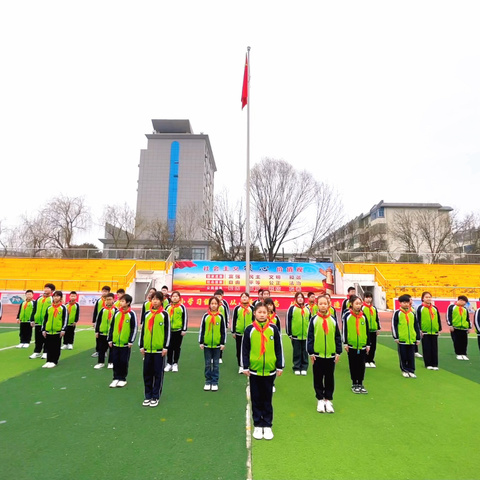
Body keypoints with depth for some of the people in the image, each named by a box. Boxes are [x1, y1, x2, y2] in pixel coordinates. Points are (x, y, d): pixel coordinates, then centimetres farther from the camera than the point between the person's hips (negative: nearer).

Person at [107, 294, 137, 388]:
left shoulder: (131, 314, -7)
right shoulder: (117, 313, 6)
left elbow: (134, 328, -7)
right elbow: (112, 326, 12)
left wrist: (131, 341, -10)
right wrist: (110, 340, 9)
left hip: (125, 343, -4)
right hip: (115, 342, 4)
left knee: (124, 361, 4)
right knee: (115, 361, 9)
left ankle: (122, 379, 19)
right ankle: (116, 378, 22)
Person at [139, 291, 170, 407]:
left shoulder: (164, 315, -3)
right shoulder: (147, 314, 7)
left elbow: (167, 331, -4)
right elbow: (143, 331, 10)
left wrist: (165, 347, -8)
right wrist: (141, 346, 7)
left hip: (159, 349, -3)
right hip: (147, 349, 3)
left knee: (158, 373, 4)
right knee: (147, 372, 9)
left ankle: (156, 397, 17)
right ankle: (147, 396, 23)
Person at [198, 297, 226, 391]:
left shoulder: (220, 316, -1)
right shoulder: (206, 316, 0)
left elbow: (224, 331, 2)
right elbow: (201, 330, 4)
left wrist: (223, 343, 0)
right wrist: (201, 342, 2)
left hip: (217, 344, 0)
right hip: (207, 344, 1)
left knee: (216, 364, 8)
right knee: (207, 364, 9)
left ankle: (215, 383, 19)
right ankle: (208, 382, 22)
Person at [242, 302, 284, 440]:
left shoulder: (273, 329, -2)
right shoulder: (249, 329, -4)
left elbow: (279, 348, 3)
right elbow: (245, 349, 0)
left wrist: (280, 366, 3)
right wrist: (245, 367, -1)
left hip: (270, 370, 0)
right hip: (254, 370, 0)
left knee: (267, 399, 12)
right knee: (256, 399, 12)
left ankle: (267, 426, 25)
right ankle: (257, 426, 25)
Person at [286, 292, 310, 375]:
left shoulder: (307, 309, 9)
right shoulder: (292, 308, -4)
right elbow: (288, 321, -4)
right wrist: (289, 333, -6)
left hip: (305, 335, 3)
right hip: (295, 335, -3)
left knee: (305, 352, 9)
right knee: (297, 352, 6)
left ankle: (304, 368, 21)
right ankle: (296, 368, 17)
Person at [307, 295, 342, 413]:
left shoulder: (333, 320, 2)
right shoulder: (314, 319, -3)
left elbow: (337, 337, 6)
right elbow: (310, 337, -3)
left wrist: (338, 352, 3)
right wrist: (311, 353, -6)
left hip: (331, 355, 2)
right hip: (317, 354, -1)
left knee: (330, 379, 11)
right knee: (318, 378, 8)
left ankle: (328, 400, 24)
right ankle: (320, 400, 22)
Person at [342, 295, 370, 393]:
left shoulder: (363, 316, 4)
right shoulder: (347, 315, -6)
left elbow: (367, 331, 9)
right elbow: (344, 330, -4)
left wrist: (368, 344, 8)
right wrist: (345, 343, -6)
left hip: (362, 345, 3)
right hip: (351, 345, -3)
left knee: (361, 365, 9)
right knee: (353, 365, 8)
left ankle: (360, 384, 23)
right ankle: (354, 384, 20)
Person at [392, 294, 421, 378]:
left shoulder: (412, 313, 9)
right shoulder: (397, 313, -3)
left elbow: (416, 326, 14)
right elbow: (394, 325, -4)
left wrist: (418, 338, 12)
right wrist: (396, 337, -8)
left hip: (411, 339, 3)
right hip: (402, 339, -3)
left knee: (411, 356, 9)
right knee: (403, 356, 6)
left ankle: (411, 371, 20)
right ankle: (404, 370, 19)